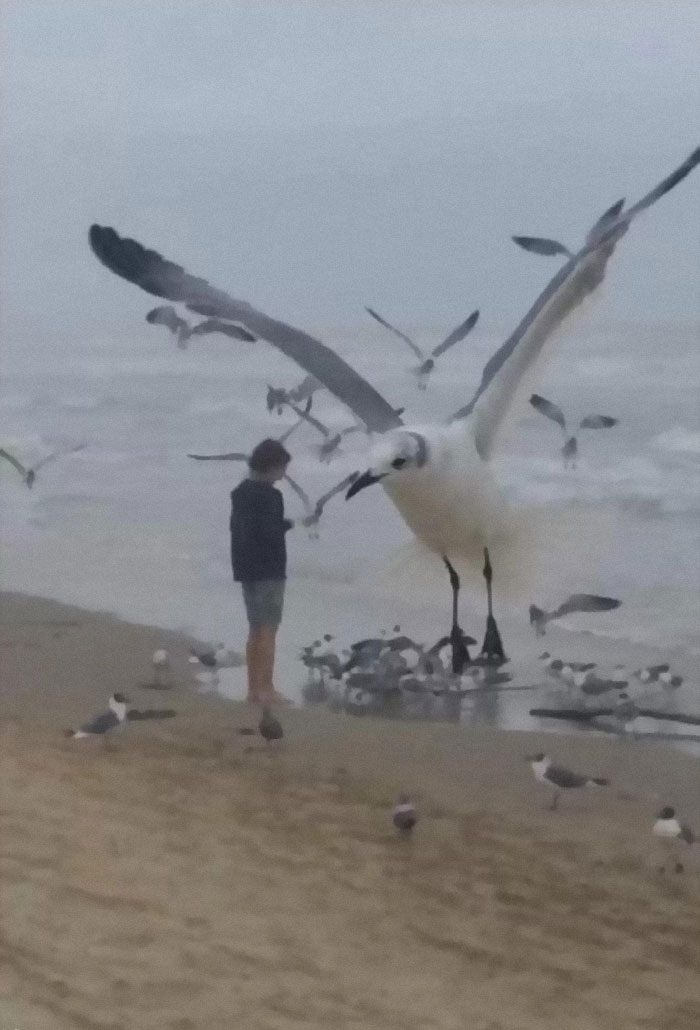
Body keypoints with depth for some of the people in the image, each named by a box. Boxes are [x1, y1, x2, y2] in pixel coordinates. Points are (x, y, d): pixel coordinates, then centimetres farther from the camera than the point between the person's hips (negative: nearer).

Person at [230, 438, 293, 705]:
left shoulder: (240, 492, 10)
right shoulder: (269, 495, -17)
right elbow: (269, 532, -23)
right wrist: (286, 525, -4)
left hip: (247, 569, 9)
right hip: (268, 570, -9)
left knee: (256, 630, 13)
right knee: (268, 630, -5)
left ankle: (254, 688, 14)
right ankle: (266, 689, -6)